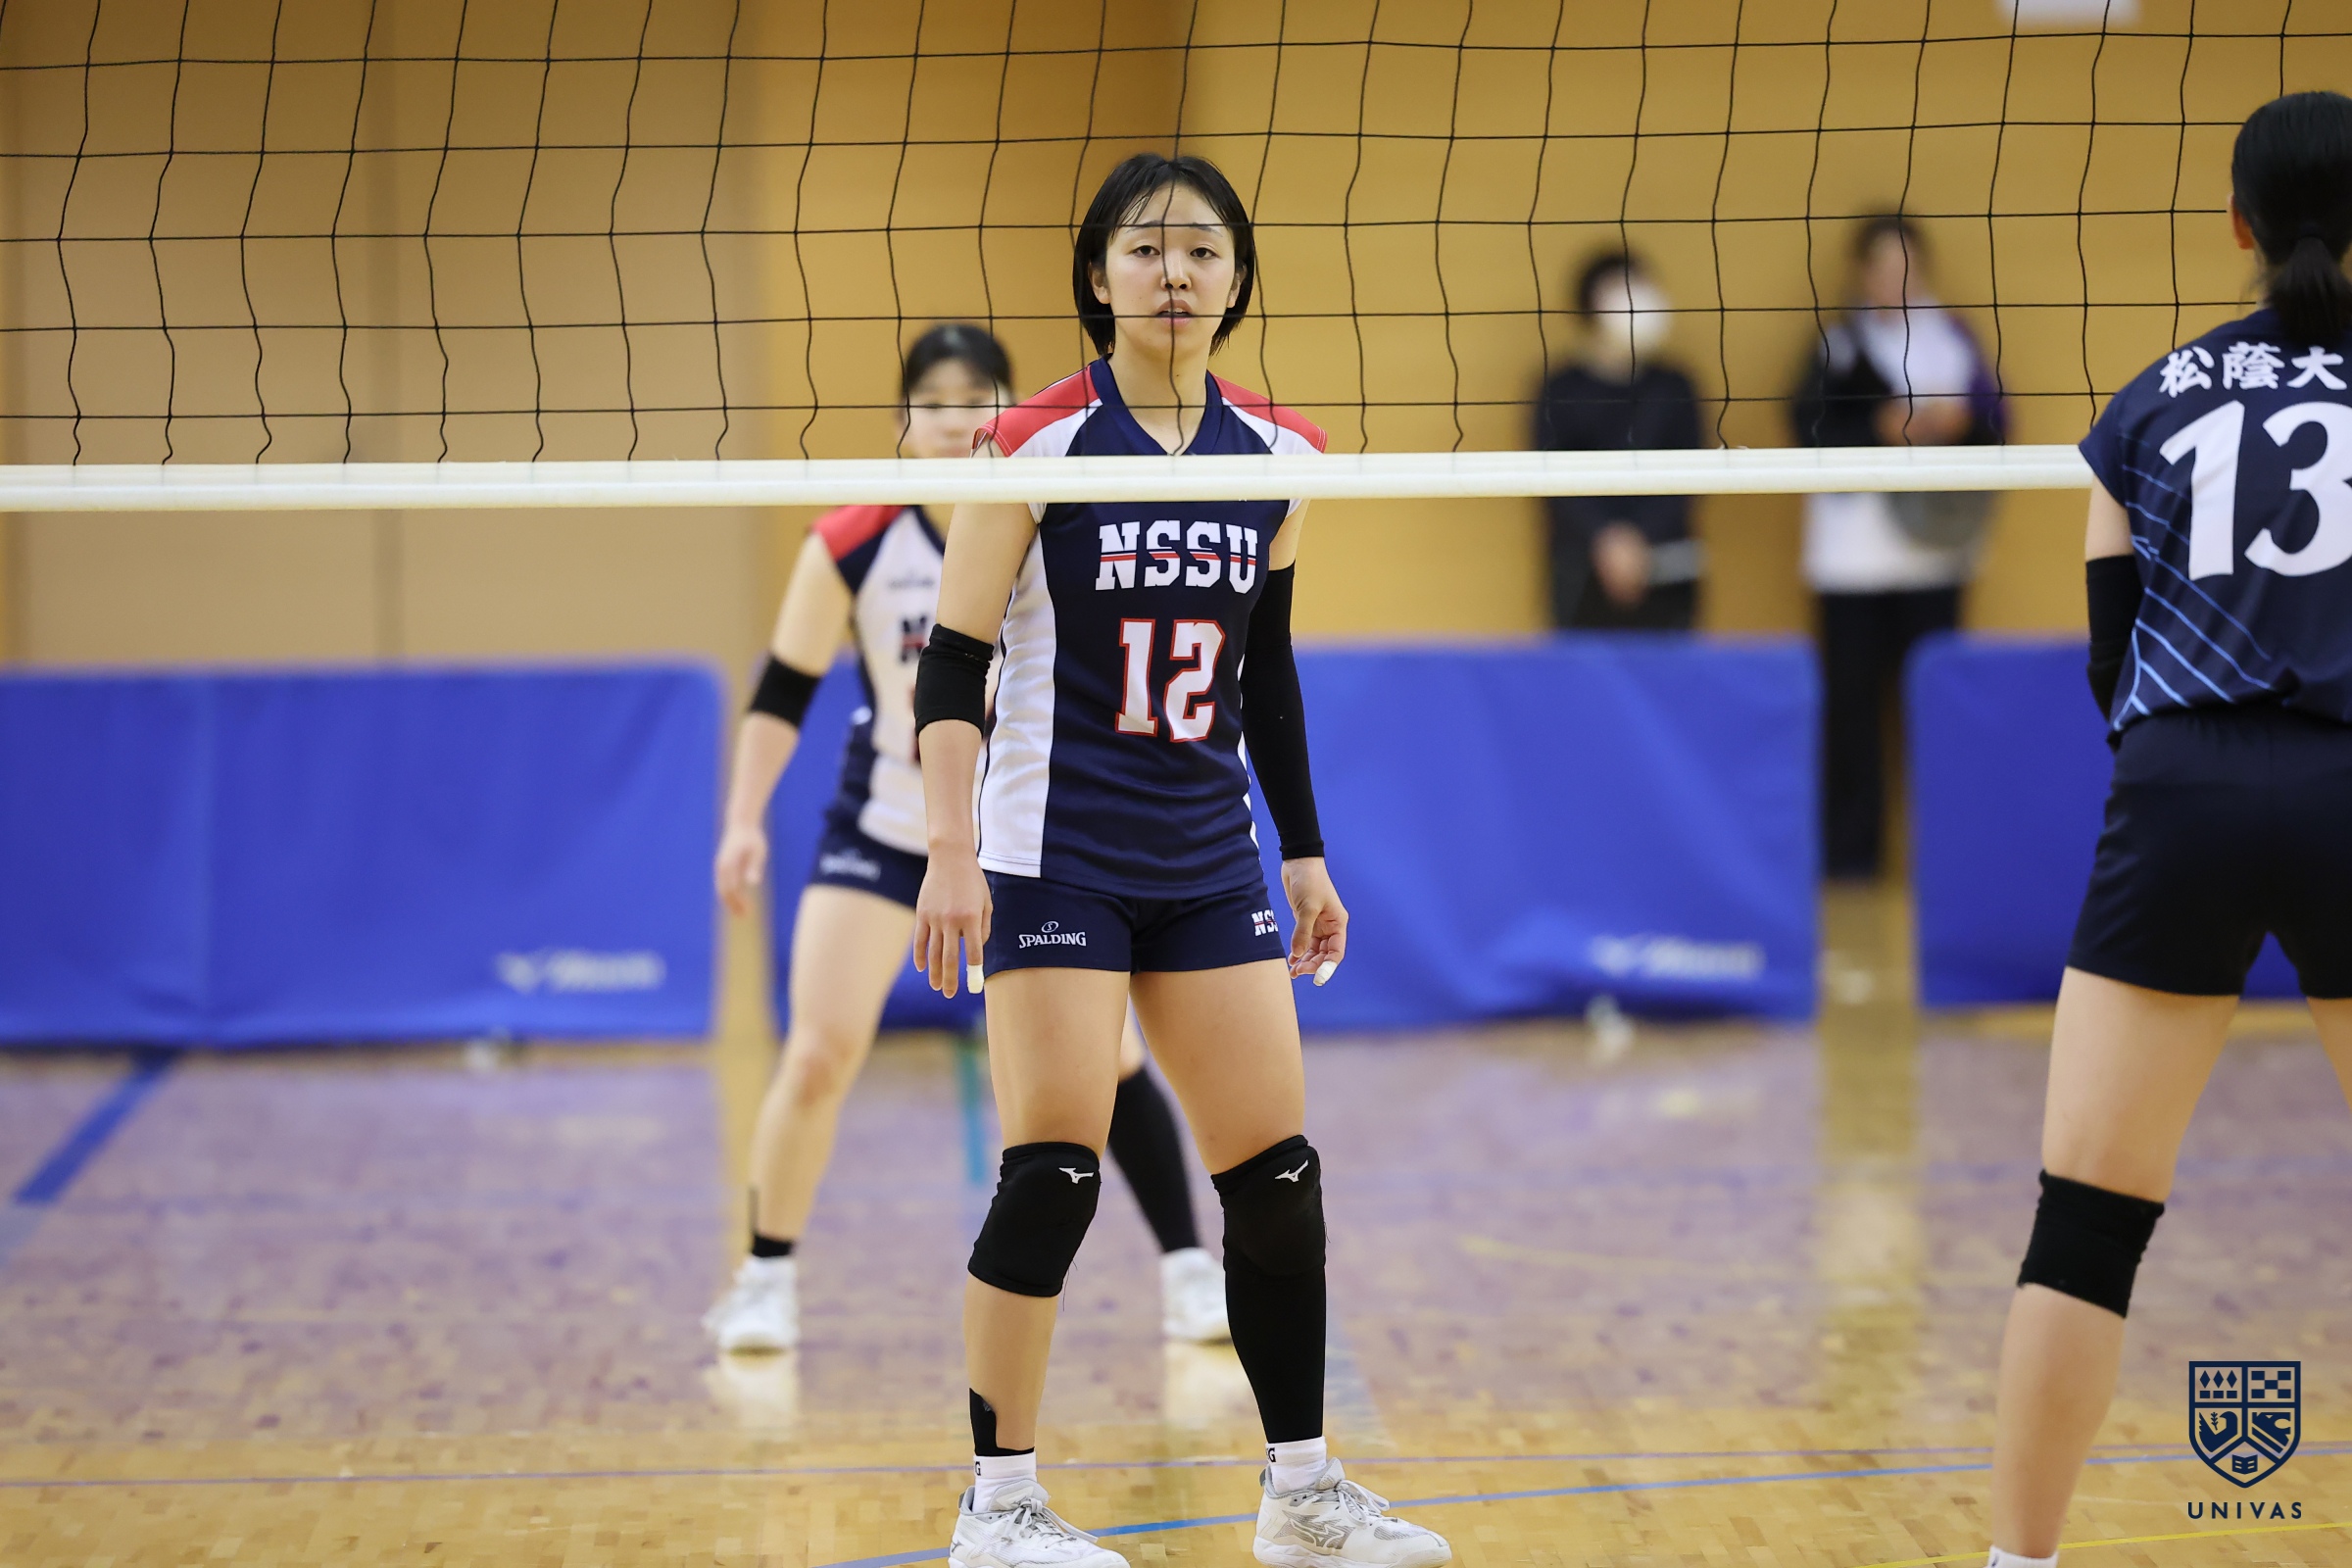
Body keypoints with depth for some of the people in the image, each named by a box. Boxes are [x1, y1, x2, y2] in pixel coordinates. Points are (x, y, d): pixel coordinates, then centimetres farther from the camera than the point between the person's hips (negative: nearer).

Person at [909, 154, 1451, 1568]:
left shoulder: (1277, 457, 6)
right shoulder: (1038, 445, -9)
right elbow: (952, 666, -9)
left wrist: (1305, 853, 17)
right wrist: (952, 853, -17)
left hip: (1209, 860, 5)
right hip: (1056, 853, -5)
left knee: (1279, 1174, 5)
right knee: (1054, 1174, -8)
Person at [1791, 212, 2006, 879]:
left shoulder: (1952, 337, 12)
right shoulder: (1839, 343, 1)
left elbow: (1993, 420, 8)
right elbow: (1813, 429, -9)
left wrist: (1959, 420, -12)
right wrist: (1883, 429, -20)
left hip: (1935, 544, 3)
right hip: (1856, 545, -3)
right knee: (1854, 698, -3)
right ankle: (1850, 846, 2)